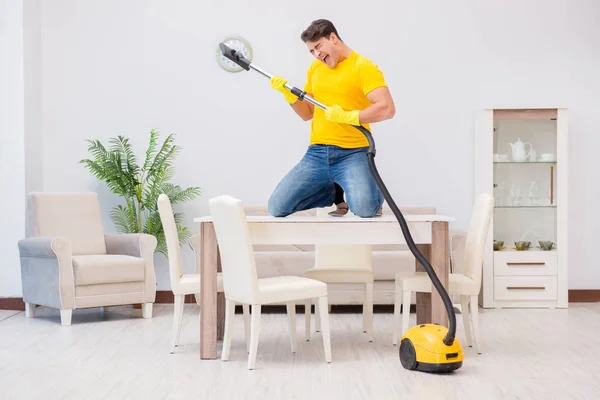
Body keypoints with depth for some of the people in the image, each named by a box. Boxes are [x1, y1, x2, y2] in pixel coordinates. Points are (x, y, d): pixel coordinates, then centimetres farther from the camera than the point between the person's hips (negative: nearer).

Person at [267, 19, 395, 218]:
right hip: (316, 154, 6)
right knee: (276, 208, -2)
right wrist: (289, 94, 5)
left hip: (352, 154, -6)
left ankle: (373, 193, 10)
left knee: (365, 209, -30)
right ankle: (335, 192, 19)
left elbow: (387, 108, -16)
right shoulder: (314, 68, 15)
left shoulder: (363, 67, -6)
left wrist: (347, 116, -23)